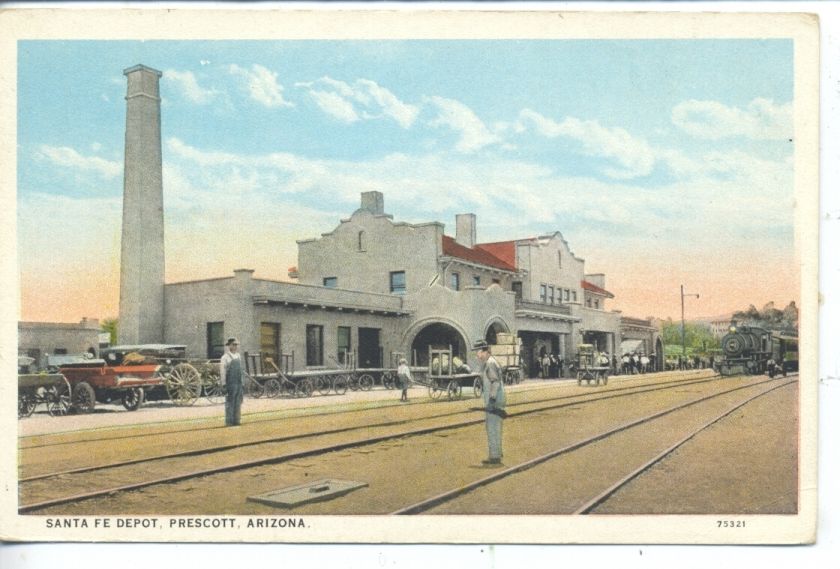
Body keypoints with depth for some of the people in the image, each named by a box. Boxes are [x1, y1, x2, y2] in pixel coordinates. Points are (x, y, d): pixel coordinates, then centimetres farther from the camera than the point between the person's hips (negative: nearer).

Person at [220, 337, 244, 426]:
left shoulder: (238, 356, 14)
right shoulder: (225, 357, -8)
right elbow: (222, 371, -10)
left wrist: (241, 382, 16)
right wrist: (224, 384, -13)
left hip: (239, 382, 7)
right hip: (230, 383, -7)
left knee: (238, 402, 9)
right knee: (230, 402, -3)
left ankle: (236, 420, 17)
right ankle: (229, 422, 2)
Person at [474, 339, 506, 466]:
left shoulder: (490, 363, -16)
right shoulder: (486, 363, 16)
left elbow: (496, 382, -23)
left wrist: (492, 400, -26)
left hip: (493, 401, -11)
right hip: (491, 400, 11)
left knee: (493, 428, -7)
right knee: (490, 426, 16)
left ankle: (495, 457, -4)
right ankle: (496, 454, 24)